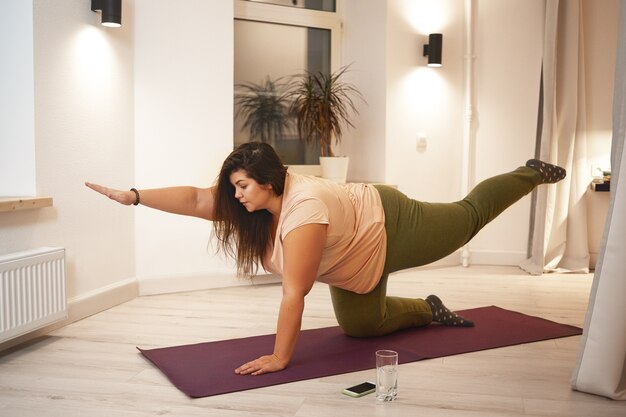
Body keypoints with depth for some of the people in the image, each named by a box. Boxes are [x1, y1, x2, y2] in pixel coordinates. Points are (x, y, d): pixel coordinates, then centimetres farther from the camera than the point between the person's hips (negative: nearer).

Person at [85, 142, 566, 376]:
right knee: (360, 325, 14)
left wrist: (279, 358, -36)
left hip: (391, 226, -7)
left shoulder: (305, 209, -41)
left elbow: (295, 293, -41)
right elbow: (195, 198, -21)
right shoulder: (250, 202, -17)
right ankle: (427, 310, 36)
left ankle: (532, 173, 42)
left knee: (470, 216, 17)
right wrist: (133, 196, -29)